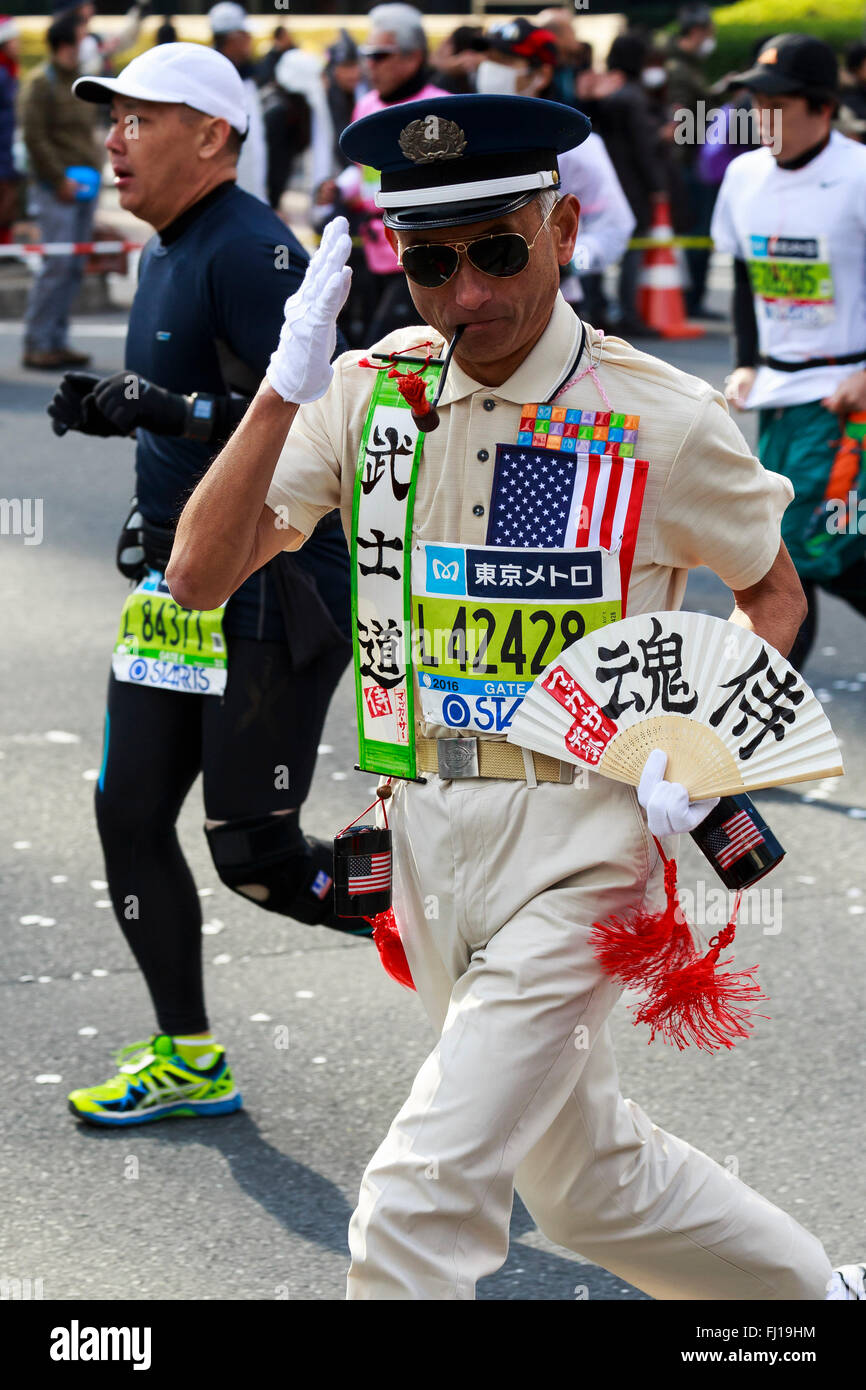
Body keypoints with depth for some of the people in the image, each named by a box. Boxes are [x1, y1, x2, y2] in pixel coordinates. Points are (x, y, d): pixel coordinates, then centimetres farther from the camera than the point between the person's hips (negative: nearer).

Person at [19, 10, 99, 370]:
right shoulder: (42, 83, -8)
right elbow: (35, 138, -13)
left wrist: (94, 170, 11)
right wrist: (61, 180, -15)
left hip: (84, 189, 8)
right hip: (57, 190, -8)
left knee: (74, 267, 7)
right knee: (56, 265, -11)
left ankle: (57, 341, 13)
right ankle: (35, 344, -6)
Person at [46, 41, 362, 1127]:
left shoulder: (251, 250, -17)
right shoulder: (165, 254, 13)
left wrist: (177, 413, -30)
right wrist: (112, 410, 8)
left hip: (273, 596, -10)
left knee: (255, 857, -6)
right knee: (129, 813, 9)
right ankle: (187, 1061, 21)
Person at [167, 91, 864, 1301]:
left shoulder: (662, 417, -10)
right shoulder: (371, 387, -1)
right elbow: (199, 577, -8)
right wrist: (286, 386, -21)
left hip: (578, 833, -5)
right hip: (427, 828, 5)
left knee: (418, 1210, -14)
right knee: (590, 1183, 21)